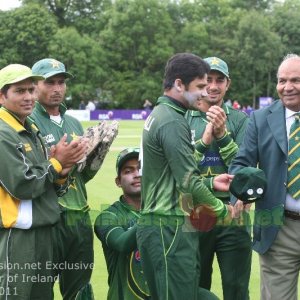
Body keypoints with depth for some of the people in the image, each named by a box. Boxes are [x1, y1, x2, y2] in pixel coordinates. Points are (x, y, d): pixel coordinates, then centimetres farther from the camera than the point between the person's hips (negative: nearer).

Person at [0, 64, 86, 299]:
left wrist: (61, 173, -5)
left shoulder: (33, 131, 15)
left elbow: (52, 188, 17)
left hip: (42, 233, 9)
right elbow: (22, 186, -19)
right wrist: (57, 162, -9)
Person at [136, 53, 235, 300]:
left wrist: (210, 183, 12)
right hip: (171, 227, -10)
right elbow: (188, 182, -19)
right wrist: (222, 210, -5)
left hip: (155, 222, 10)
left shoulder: (158, 115, 15)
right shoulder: (174, 122, -15)